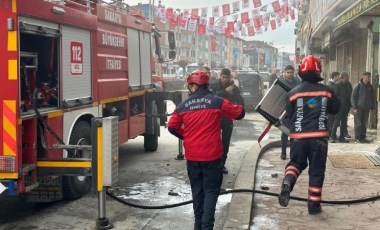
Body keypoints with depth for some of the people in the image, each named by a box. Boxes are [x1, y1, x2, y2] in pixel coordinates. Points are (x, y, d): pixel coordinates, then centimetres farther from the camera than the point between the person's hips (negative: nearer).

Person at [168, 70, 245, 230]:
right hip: (212, 155, -3)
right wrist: (226, 109, 19)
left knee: (197, 190, 17)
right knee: (211, 190, 5)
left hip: (192, 156, 3)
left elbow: (172, 127, 3)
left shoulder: (183, 106, -1)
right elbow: (240, 113, 0)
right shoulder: (217, 101, -8)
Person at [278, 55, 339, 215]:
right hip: (319, 136, -1)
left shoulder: (293, 93, -3)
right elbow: (335, 109, 14)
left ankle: (287, 183, -11)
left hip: (298, 136, 1)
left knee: (296, 163, 19)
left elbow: (289, 114, 8)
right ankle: (314, 204, 13)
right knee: (317, 170, 9)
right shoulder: (327, 91, -1)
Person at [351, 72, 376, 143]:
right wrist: (354, 108, -13)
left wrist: (373, 107, 10)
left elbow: (373, 98, 16)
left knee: (364, 123, 7)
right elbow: (353, 97, -7)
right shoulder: (358, 86, -7)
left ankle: (363, 137, 14)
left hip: (366, 108, 5)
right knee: (358, 123, -3)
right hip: (359, 108, -5)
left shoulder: (370, 87, 8)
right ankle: (357, 138, 3)